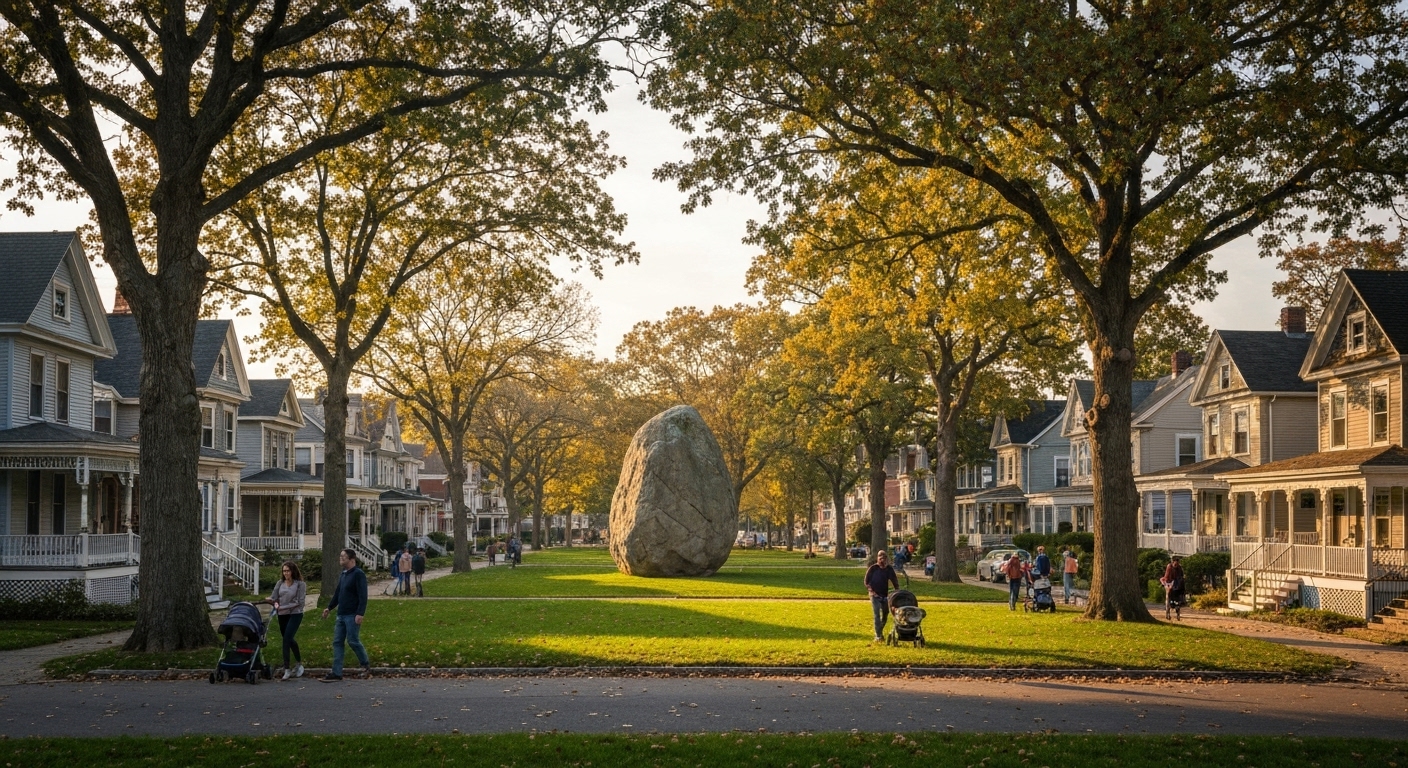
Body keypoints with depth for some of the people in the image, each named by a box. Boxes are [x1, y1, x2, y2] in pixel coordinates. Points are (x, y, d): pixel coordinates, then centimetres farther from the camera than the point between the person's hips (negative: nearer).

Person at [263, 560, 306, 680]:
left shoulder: (301, 584, -5)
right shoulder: (280, 583, 8)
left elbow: (299, 602, -11)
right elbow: (274, 597, 3)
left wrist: (282, 607, -17)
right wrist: (272, 601, -22)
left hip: (295, 614, -6)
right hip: (282, 615, 6)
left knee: (287, 638, -16)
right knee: (289, 640, 15)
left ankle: (287, 668, -14)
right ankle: (299, 663, 34)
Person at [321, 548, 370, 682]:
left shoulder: (358, 574, -12)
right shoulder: (343, 574, 15)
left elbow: (363, 596, -18)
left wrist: (360, 614, -24)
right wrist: (329, 608, 23)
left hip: (352, 615, -9)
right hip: (341, 614, 9)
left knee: (353, 641, -5)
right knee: (337, 643, 5)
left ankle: (366, 664, 16)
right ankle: (336, 673, 6)